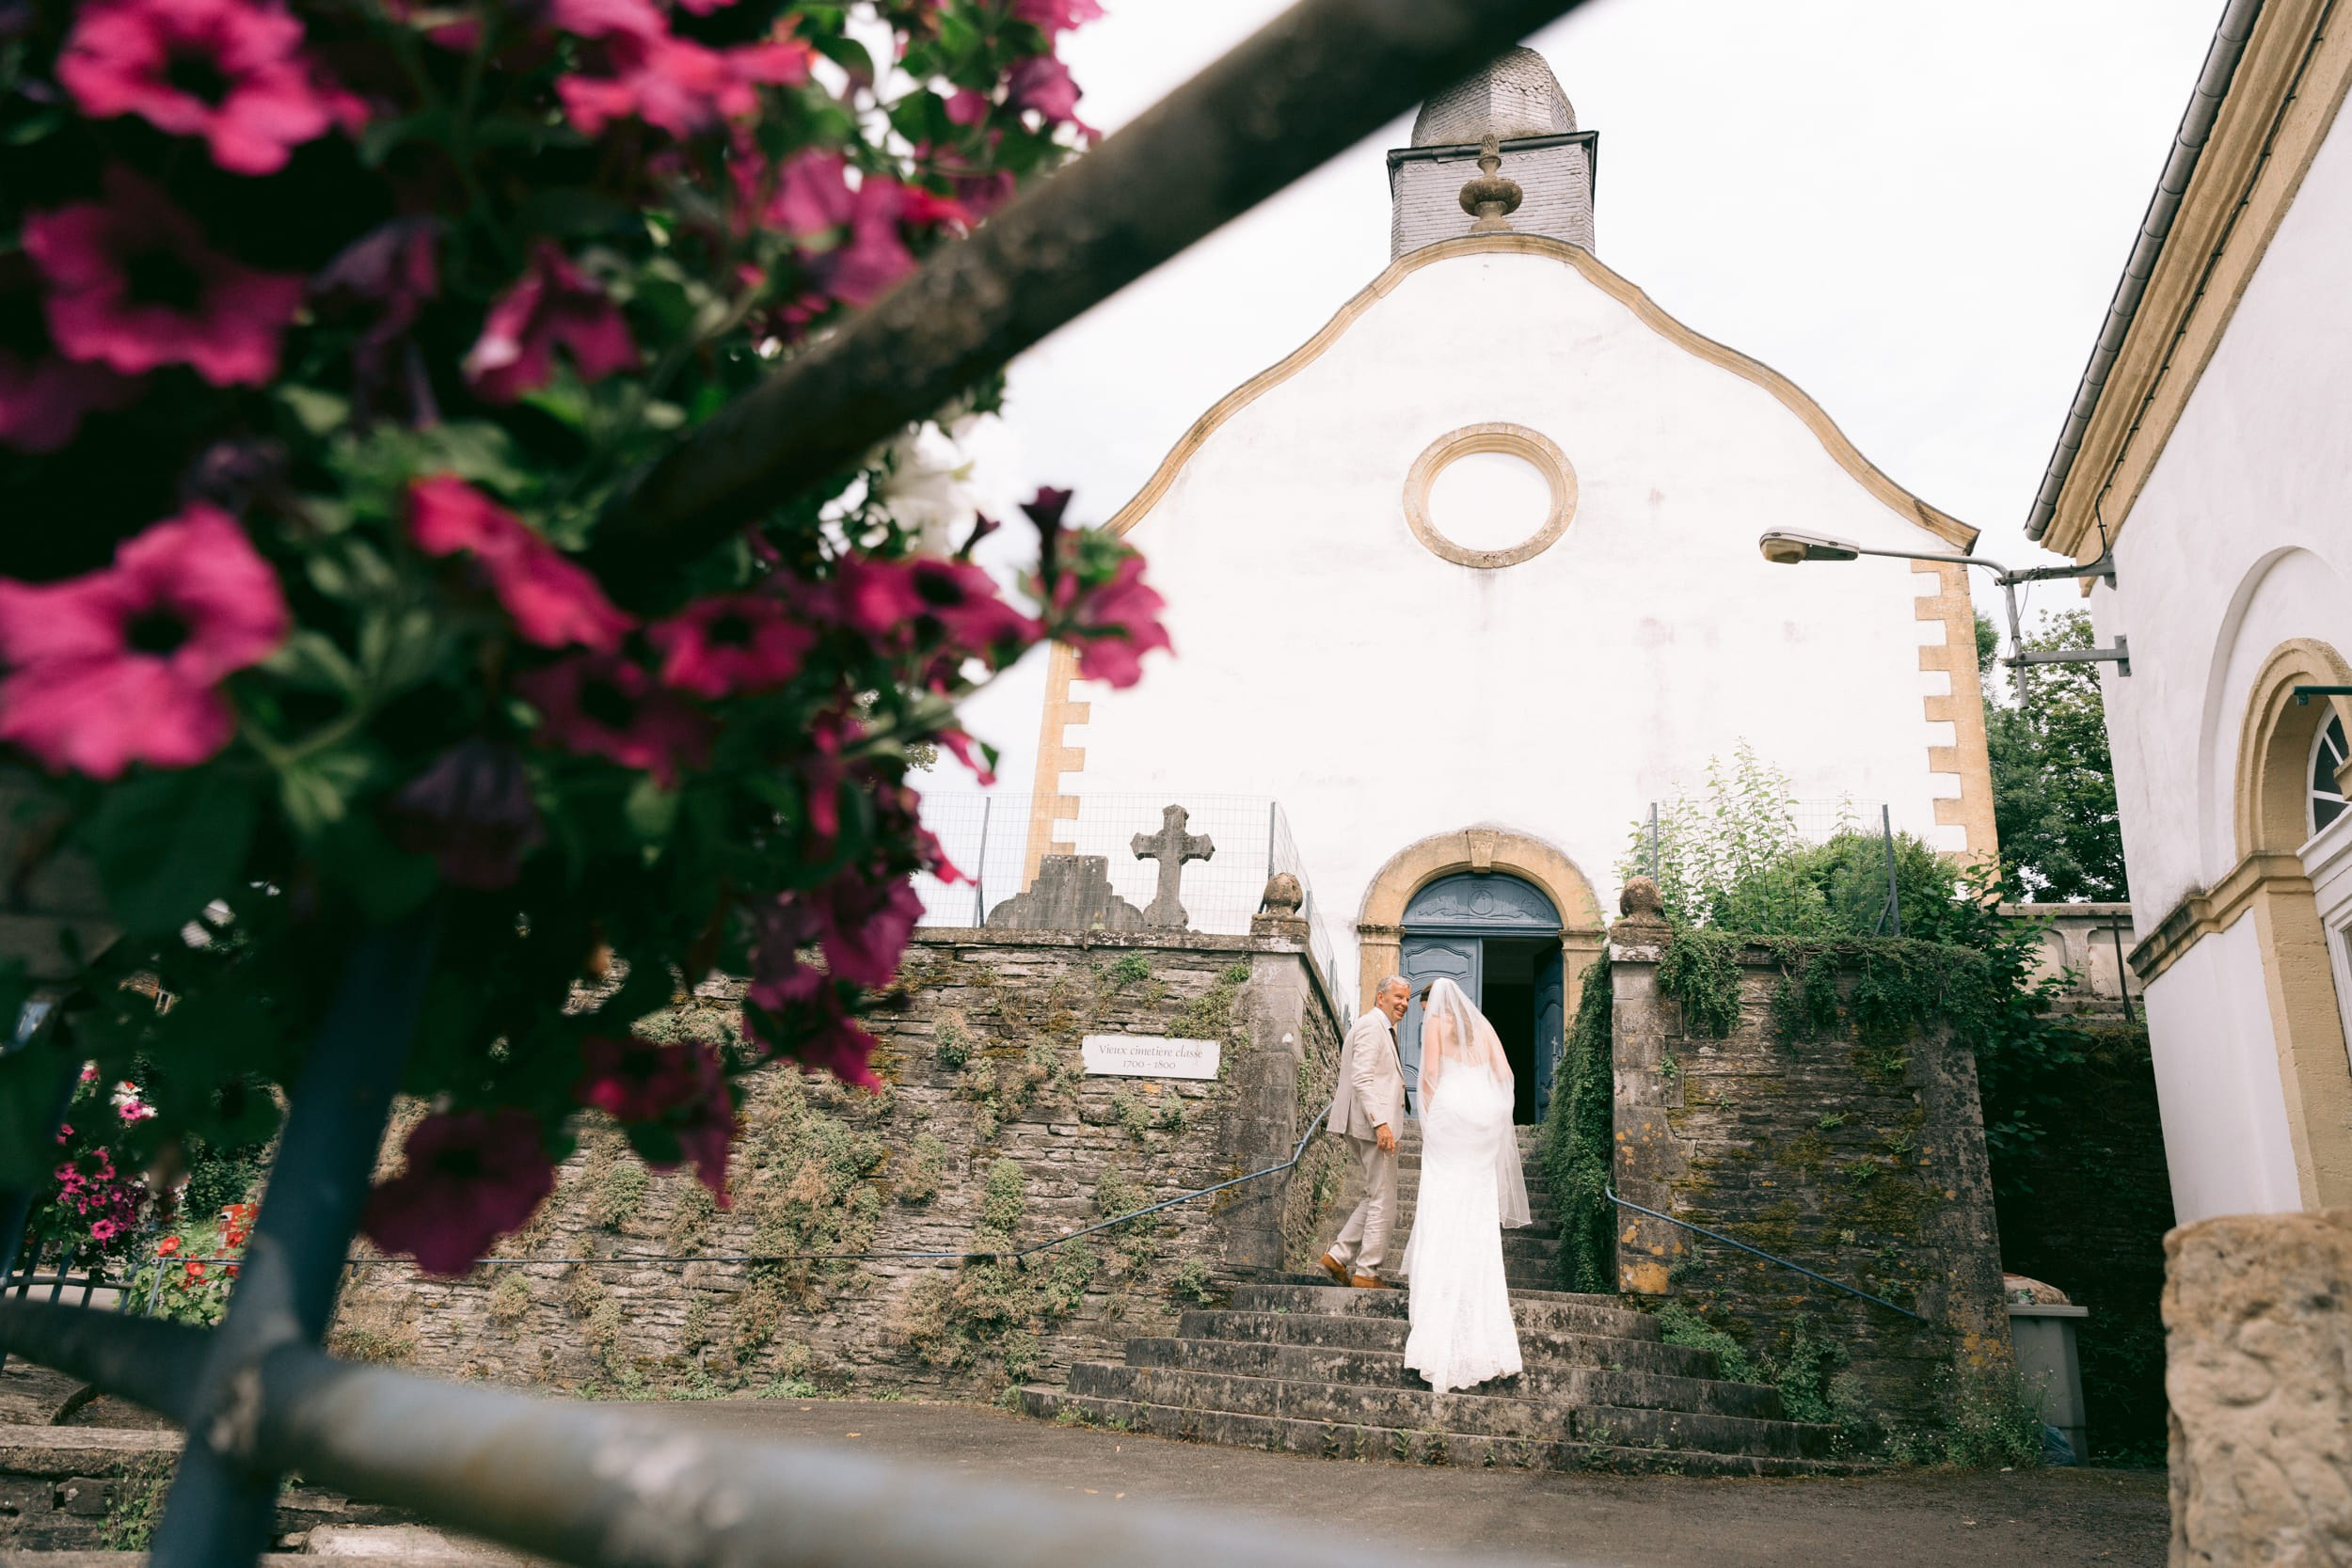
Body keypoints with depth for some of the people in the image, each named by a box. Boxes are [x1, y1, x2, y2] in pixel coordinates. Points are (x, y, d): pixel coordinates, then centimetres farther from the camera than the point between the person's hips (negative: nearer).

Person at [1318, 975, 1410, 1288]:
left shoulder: (1382, 1029, 22)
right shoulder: (1371, 1026, -11)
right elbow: (1362, 1079, -21)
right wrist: (1380, 1123, -26)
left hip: (1372, 1124, 10)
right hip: (1373, 1124, -10)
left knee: (1376, 1197, 15)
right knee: (1383, 1200, -3)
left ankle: (1339, 1256, 13)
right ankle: (1367, 1273, 2)